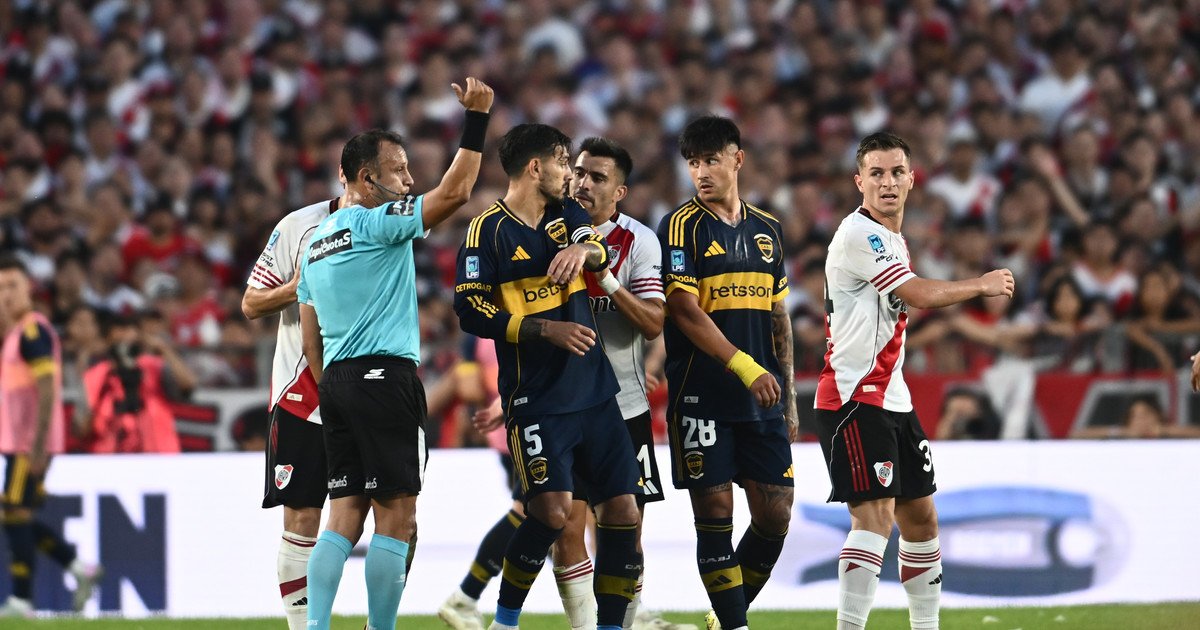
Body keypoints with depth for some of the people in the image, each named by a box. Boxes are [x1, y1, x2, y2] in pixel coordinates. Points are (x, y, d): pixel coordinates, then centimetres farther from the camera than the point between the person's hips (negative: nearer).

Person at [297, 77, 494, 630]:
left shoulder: (317, 241, 19)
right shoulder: (377, 223, -6)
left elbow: (309, 341, 19)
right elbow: (453, 193, -14)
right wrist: (476, 118, -10)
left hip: (336, 380, 9)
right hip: (385, 377, -9)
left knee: (345, 515, 6)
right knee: (396, 517, -6)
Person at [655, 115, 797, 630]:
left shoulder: (766, 230, 14)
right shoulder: (682, 227, -3)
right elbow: (685, 311, -13)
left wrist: (787, 394, 15)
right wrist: (745, 367, -20)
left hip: (761, 398, 5)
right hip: (702, 398, -5)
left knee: (775, 515, 2)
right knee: (715, 512, -5)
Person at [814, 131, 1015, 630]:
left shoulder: (893, 239, 17)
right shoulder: (859, 234, -14)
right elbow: (919, 294, -20)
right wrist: (982, 285, -7)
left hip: (891, 397, 10)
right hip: (853, 397, -10)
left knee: (920, 515, 13)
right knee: (875, 514, -19)